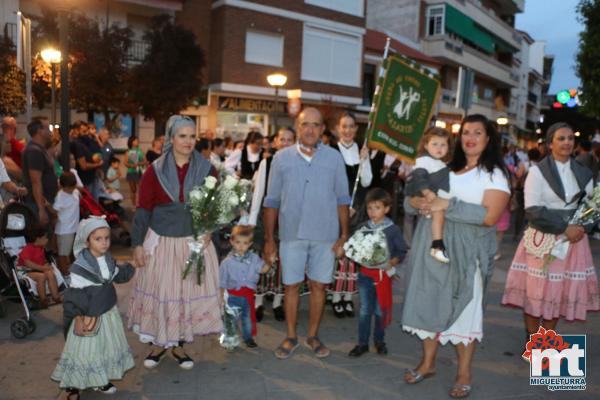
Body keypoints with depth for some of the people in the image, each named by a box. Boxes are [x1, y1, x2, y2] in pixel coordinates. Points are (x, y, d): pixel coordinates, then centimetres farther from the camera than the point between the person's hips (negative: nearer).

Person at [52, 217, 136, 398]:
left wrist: (133, 266, 7)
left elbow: (118, 276, 15)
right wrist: (79, 317, -18)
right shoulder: (80, 266, -24)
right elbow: (75, 294, -20)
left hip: (108, 313, 7)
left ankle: (99, 381, 39)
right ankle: (72, 385, 25)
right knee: (84, 351, 5)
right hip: (88, 317, -7)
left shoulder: (108, 259, -2)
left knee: (107, 348, 19)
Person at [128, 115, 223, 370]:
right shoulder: (155, 170, -3)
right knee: (159, 292, 6)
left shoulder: (206, 169, 0)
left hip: (194, 241, 1)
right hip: (161, 241, -1)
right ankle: (159, 344, 27)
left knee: (189, 291, 7)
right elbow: (143, 209, -1)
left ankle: (178, 345, 26)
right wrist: (137, 243, -5)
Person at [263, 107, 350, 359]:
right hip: (291, 234, 0)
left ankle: (313, 336, 28)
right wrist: (269, 239, 1)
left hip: (325, 235, 0)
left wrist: (344, 236, -2)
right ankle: (291, 336, 27)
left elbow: (342, 199, 3)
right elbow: (272, 201, 3)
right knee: (291, 286, 10)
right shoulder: (282, 158, 0)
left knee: (318, 286, 10)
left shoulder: (334, 158, 0)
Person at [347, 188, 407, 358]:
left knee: (381, 311, 9)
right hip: (365, 273, 2)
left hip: (383, 274, -2)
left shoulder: (393, 229, -5)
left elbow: (402, 251, -2)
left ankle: (379, 340, 28)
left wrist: (391, 263, -16)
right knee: (364, 310, 5)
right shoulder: (363, 228, 2)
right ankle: (362, 343, 15)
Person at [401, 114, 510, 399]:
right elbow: (410, 199, 13)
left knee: (463, 307, 4)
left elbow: (490, 216, -15)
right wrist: (416, 202, -11)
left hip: (466, 251, -4)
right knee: (430, 302, 11)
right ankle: (428, 363, 27)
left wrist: (448, 205, -19)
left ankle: (464, 373, 19)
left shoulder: (494, 174, 0)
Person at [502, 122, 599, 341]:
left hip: (572, 238, 4)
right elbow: (533, 210, -14)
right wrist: (564, 227, -17)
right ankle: (532, 339, 18)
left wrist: (580, 227, -8)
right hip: (542, 239, -4)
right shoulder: (538, 171, -6)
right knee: (536, 289, 2)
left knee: (562, 290, 7)